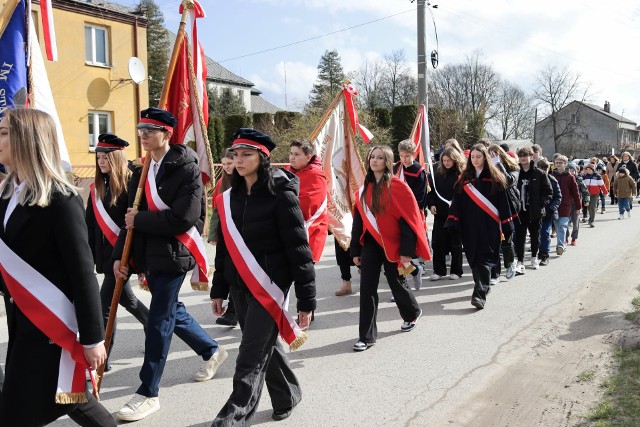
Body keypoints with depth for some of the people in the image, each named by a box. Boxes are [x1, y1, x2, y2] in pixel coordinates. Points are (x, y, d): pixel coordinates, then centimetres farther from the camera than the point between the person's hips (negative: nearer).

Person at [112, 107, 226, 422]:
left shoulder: (186, 168, -11)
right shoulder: (142, 171, 12)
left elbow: (184, 218, -21)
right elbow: (133, 216, 11)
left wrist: (140, 220, -15)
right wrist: (120, 255, 3)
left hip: (173, 254, -8)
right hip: (149, 255, 8)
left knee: (159, 319, -3)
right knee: (172, 311, 19)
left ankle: (148, 394, 9)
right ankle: (211, 351, 42)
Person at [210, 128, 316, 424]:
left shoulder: (280, 194, -12)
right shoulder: (229, 198, 7)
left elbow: (298, 247, -14)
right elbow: (224, 247, 15)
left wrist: (306, 300, -15)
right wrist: (219, 290, 16)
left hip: (269, 284, -7)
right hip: (239, 285, 7)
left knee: (252, 354, -5)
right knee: (263, 344, 17)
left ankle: (237, 413, 6)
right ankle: (287, 395, 37)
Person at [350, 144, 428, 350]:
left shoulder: (397, 186, -10)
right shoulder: (364, 189, 6)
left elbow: (409, 219, -12)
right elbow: (358, 220, 10)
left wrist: (407, 251, -16)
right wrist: (355, 250, 10)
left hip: (392, 244, -4)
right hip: (370, 242, 4)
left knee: (397, 283, 12)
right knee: (367, 287, -3)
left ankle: (412, 313, 43)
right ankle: (366, 336, 5)